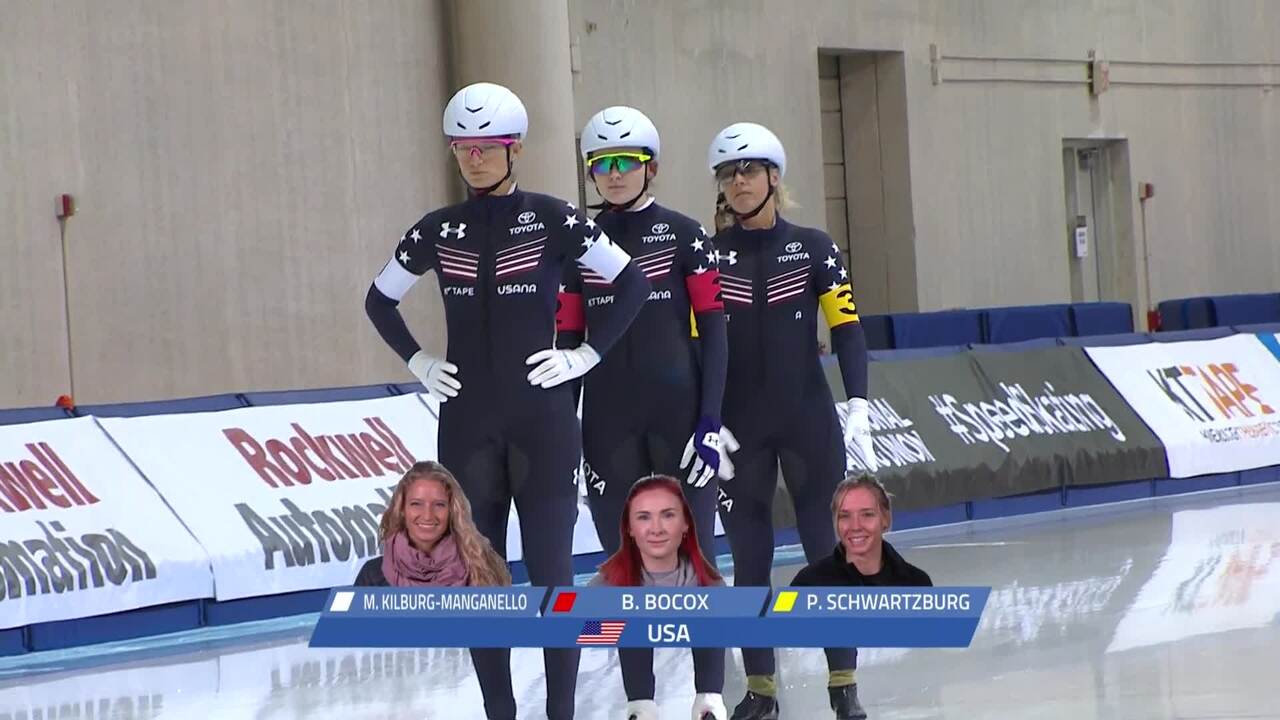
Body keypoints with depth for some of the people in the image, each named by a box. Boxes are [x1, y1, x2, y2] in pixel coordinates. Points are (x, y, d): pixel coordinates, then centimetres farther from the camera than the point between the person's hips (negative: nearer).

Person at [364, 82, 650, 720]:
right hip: (467, 422, 3)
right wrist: (417, 361, 8)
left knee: (551, 570, -4)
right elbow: (380, 299, 19)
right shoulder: (439, 231, 6)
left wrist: (587, 354, -5)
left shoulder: (552, 219, -3)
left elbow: (633, 283, 0)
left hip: (543, 418, -3)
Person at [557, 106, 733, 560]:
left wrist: (711, 421, -10)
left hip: (679, 407, -3)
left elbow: (714, 331, -2)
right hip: (608, 416, 3)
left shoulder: (683, 235, 1)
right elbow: (567, 340, 12)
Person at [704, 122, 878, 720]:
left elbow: (847, 329, -1)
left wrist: (857, 403, -12)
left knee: (828, 547, -1)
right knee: (749, 556, 3)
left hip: (809, 420, -1)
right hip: (739, 425, 1)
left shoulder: (812, 248, 2)